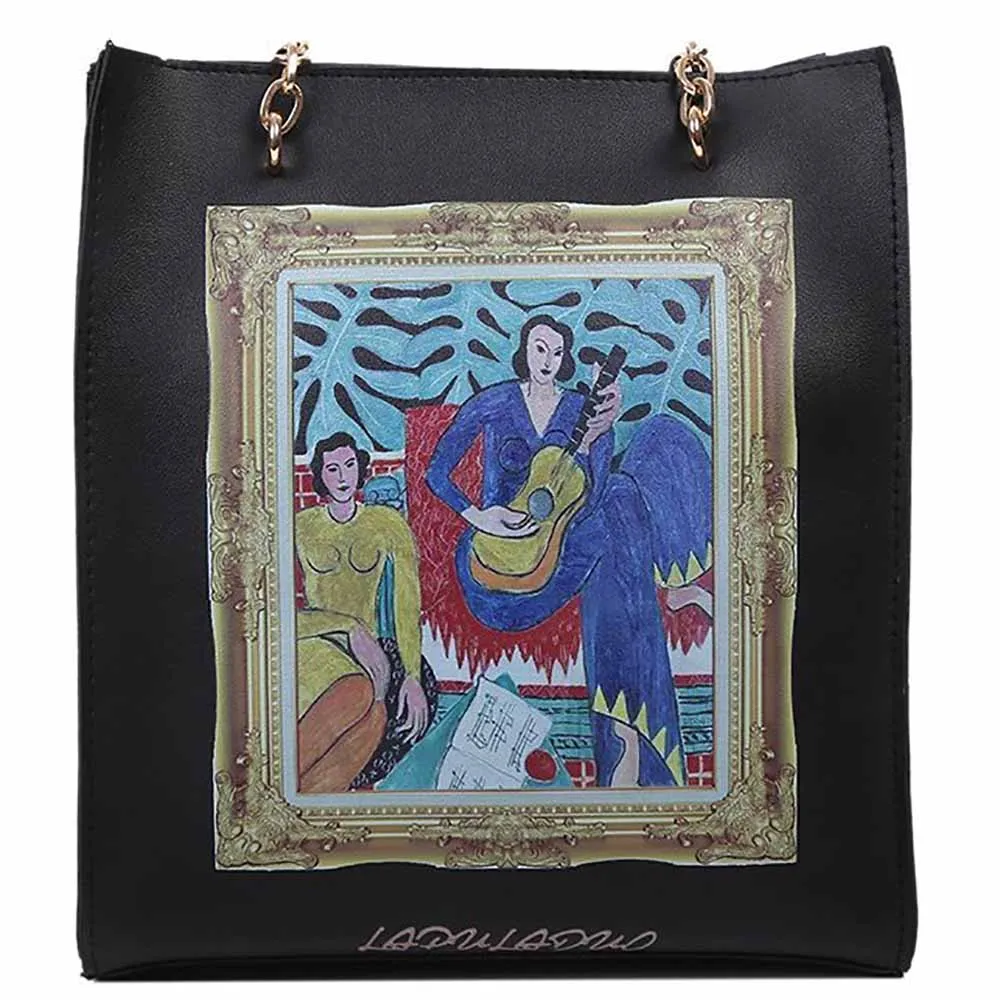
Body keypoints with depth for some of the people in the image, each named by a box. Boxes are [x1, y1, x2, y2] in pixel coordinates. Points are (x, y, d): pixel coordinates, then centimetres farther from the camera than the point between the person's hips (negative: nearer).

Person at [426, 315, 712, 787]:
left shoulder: (584, 410, 4)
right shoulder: (493, 403, 2)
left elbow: (588, 499, -11)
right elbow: (437, 472, -2)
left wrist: (592, 436, -29)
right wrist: (479, 517, -19)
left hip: (562, 535, 4)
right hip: (501, 548, -3)